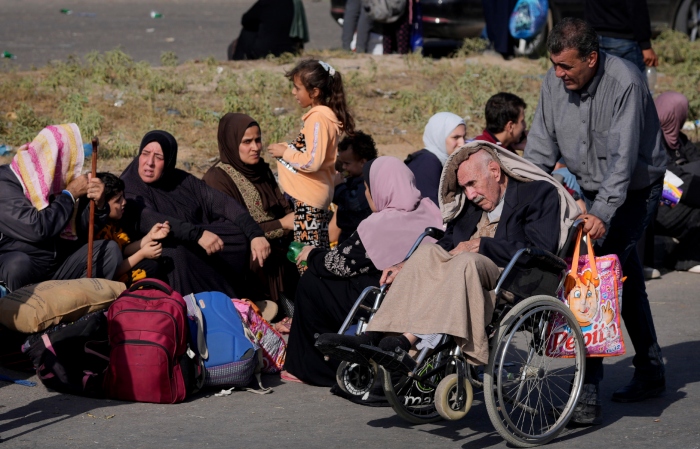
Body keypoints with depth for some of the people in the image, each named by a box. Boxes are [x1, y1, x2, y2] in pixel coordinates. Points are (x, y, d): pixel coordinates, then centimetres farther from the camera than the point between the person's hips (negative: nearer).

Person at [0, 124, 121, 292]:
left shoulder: (50, 180, 3)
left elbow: (80, 230, 6)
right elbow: (36, 229, -32)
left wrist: (98, 204, -15)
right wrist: (70, 194, -21)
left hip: (58, 264, 7)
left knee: (110, 250, -4)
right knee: (18, 263, -39)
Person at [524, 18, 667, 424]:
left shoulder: (624, 82, -25)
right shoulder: (554, 84, -6)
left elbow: (623, 157, -31)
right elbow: (541, 150, 0)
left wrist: (602, 213, -39)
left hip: (635, 191, -7)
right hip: (591, 190, 7)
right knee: (628, 283, 16)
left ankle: (589, 389, -23)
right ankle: (650, 372, 31)